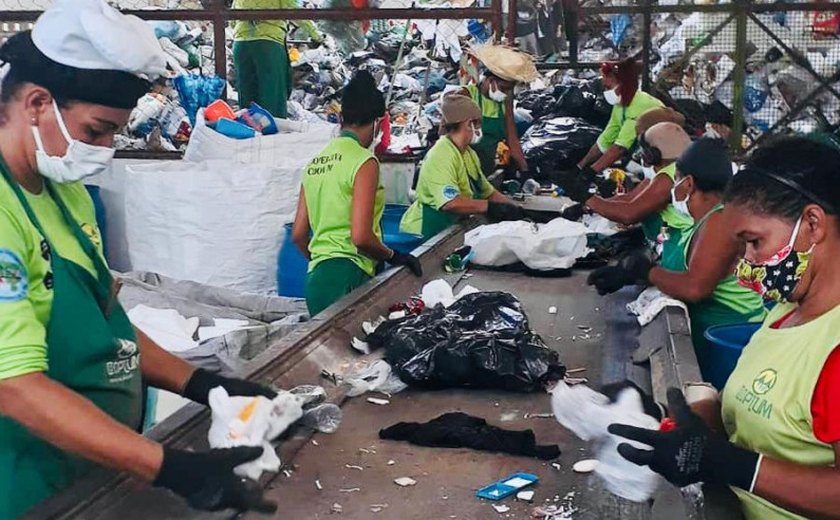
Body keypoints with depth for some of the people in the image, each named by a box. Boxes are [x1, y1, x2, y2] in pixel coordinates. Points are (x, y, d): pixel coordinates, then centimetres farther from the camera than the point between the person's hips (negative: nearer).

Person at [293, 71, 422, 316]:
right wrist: (394, 256, -1)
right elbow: (361, 237, -17)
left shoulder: (315, 162, 12)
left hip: (315, 277, 7)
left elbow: (298, 234, 13)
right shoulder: (364, 162, -10)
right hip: (347, 277, -7)